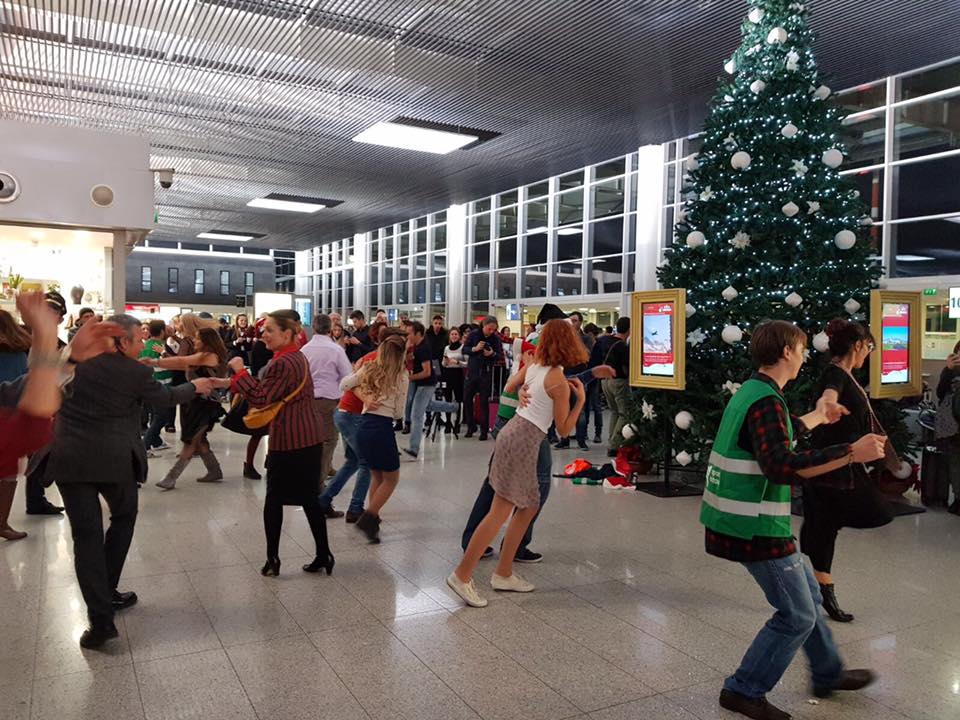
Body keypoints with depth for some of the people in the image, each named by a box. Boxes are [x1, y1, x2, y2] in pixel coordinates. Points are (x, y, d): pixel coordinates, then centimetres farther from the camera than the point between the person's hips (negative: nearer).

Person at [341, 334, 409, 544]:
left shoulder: (368, 369, 8)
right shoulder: (401, 377, -4)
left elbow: (343, 385, 14)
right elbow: (398, 413, -1)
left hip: (363, 425, 6)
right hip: (382, 427, -6)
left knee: (377, 475, 22)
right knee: (391, 478, 10)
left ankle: (372, 519, 21)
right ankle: (368, 518, -1)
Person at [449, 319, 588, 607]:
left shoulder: (533, 366, 8)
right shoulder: (560, 383, -11)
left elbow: (509, 388, 24)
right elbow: (563, 429, -4)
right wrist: (581, 400, 0)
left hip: (512, 432, 9)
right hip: (523, 442, -9)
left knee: (529, 507, 16)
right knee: (500, 512, -5)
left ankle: (503, 574, 22)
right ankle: (462, 575, -2)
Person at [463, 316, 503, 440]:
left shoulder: (495, 338, -4)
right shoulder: (474, 334, -2)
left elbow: (501, 354, -2)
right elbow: (464, 350, -3)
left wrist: (493, 354, -23)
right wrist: (475, 349, -20)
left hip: (486, 373, -2)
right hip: (472, 371, 2)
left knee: (484, 401, 0)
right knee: (467, 399, 4)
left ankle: (484, 430, 7)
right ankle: (471, 426, 20)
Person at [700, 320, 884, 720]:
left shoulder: (751, 391, 11)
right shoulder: (766, 401, -21)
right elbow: (783, 466, -33)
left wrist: (817, 416, 42)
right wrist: (852, 452, -32)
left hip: (740, 521, 10)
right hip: (756, 528, -10)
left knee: (807, 592, 24)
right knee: (797, 616, 3)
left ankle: (829, 674, 41)